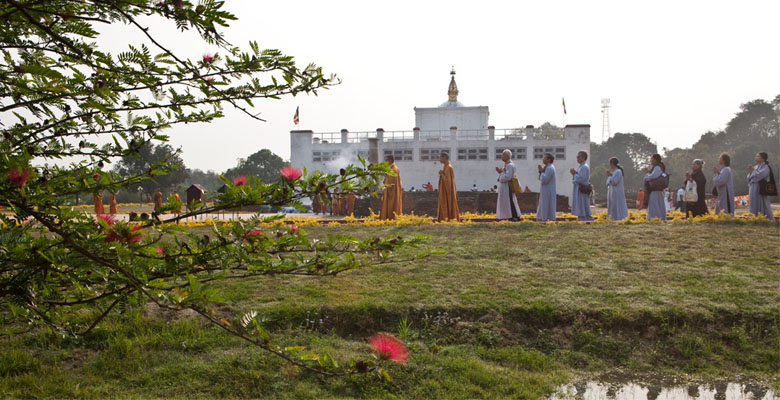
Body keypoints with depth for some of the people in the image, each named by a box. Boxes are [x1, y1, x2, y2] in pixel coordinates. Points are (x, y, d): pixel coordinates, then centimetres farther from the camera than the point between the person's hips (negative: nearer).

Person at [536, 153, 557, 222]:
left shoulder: (550, 168, -17)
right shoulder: (546, 167, 14)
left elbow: (544, 180, -23)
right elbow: (540, 178, 15)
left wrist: (542, 171, -12)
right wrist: (540, 171, 0)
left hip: (548, 191, -10)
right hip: (545, 190, 10)